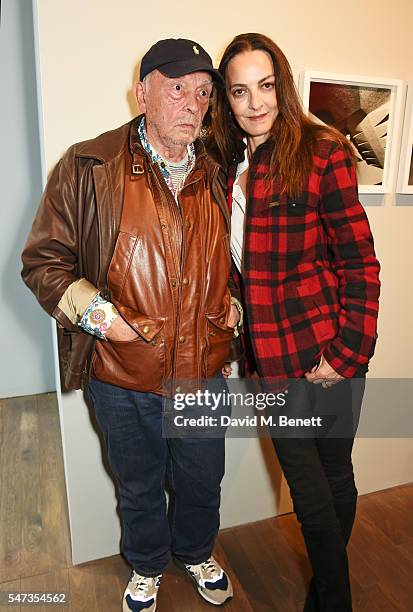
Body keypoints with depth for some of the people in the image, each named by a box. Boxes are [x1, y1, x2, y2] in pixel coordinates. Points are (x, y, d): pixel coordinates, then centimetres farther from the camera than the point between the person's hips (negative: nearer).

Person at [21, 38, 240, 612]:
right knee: (139, 487, 23)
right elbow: (42, 260, -6)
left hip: (204, 374, 3)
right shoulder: (88, 167, -10)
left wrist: (234, 302, 1)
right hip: (122, 377, -2)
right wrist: (93, 311, -18)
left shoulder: (218, 175, 3)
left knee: (202, 482, 23)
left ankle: (197, 553, 57)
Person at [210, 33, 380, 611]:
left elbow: (360, 262, -10)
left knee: (334, 474, 14)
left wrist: (346, 355, -12)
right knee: (310, 489, 16)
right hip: (273, 358, 4)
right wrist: (240, 340, 7)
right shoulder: (226, 162, 7)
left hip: (326, 353, -4)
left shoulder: (321, 152, -9)